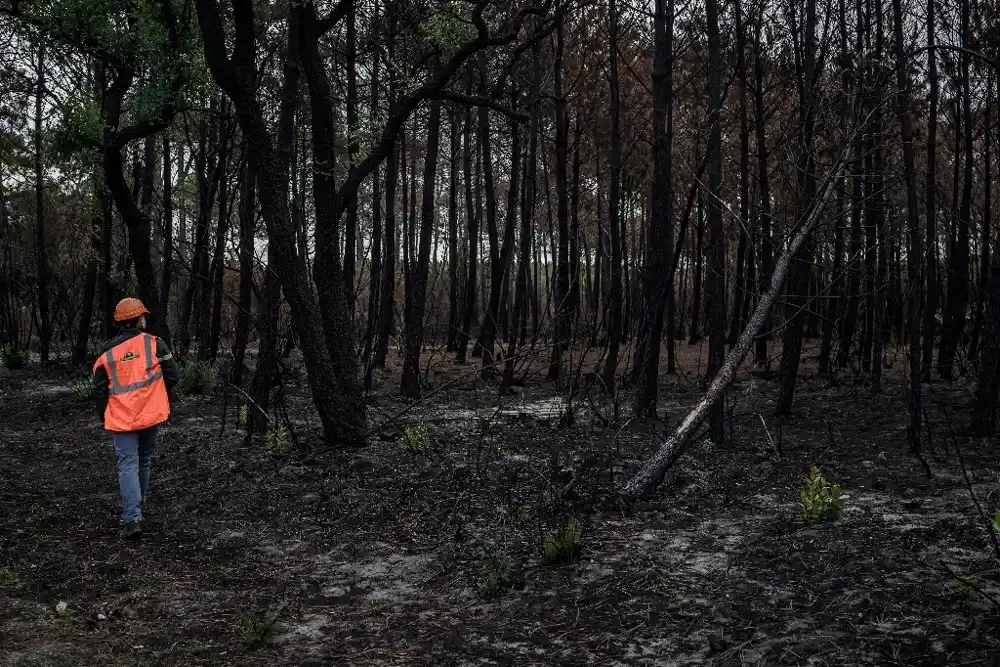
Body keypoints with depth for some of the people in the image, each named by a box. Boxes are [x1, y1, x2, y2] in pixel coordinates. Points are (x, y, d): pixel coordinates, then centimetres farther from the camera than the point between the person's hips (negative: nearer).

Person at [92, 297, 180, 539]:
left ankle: (132, 519, -15)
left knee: (128, 465, -3)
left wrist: (104, 415, 18)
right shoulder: (154, 344, -4)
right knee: (144, 461, 18)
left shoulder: (107, 352, 0)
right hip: (151, 414, 0)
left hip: (121, 418, 0)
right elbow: (173, 375, -4)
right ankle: (137, 507, 31)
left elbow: (99, 389, 3)